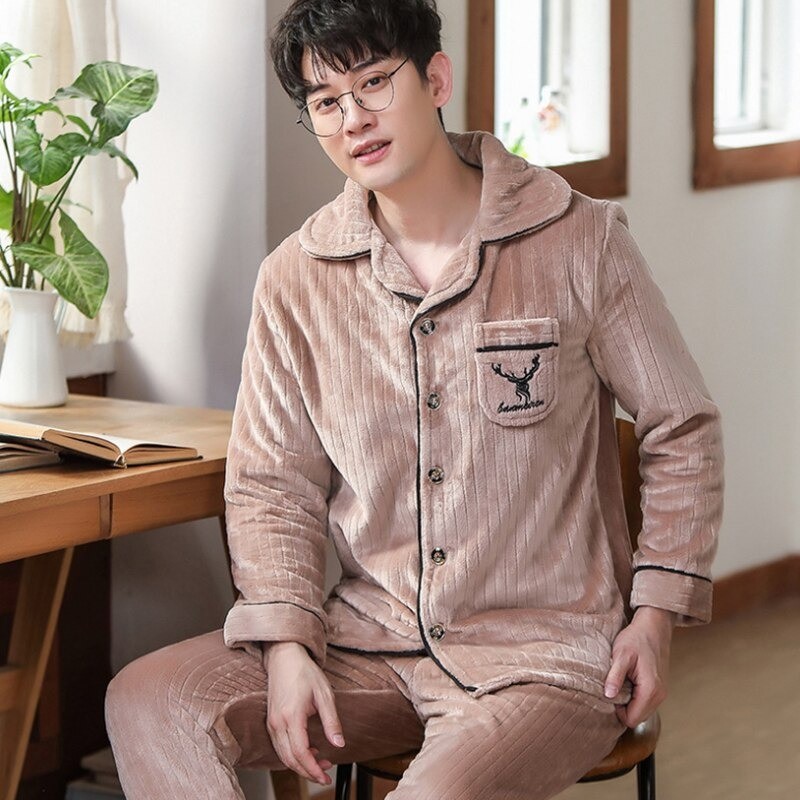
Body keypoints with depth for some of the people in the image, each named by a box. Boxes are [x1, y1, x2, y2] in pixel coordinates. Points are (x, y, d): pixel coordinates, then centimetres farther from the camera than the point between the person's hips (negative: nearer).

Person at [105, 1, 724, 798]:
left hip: (544, 650, -4)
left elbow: (681, 432, 5)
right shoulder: (295, 278, 3)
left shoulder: (580, 244, -5)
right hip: (371, 638, 4)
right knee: (148, 704, -17)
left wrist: (655, 613, -2)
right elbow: (272, 483, 8)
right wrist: (286, 642, -8)